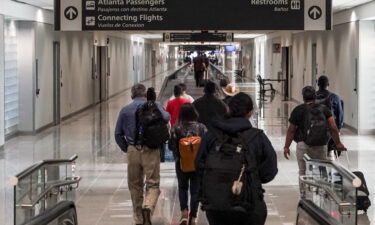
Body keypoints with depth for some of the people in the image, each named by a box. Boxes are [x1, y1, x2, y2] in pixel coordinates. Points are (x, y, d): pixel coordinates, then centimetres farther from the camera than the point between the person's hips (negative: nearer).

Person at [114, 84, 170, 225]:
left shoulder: (125, 110, 9)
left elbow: (118, 134, 8)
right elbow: (166, 117, -17)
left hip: (133, 151, 2)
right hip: (151, 150, -2)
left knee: (135, 186, 11)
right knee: (153, 184, 2)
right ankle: (148, 206, -26)